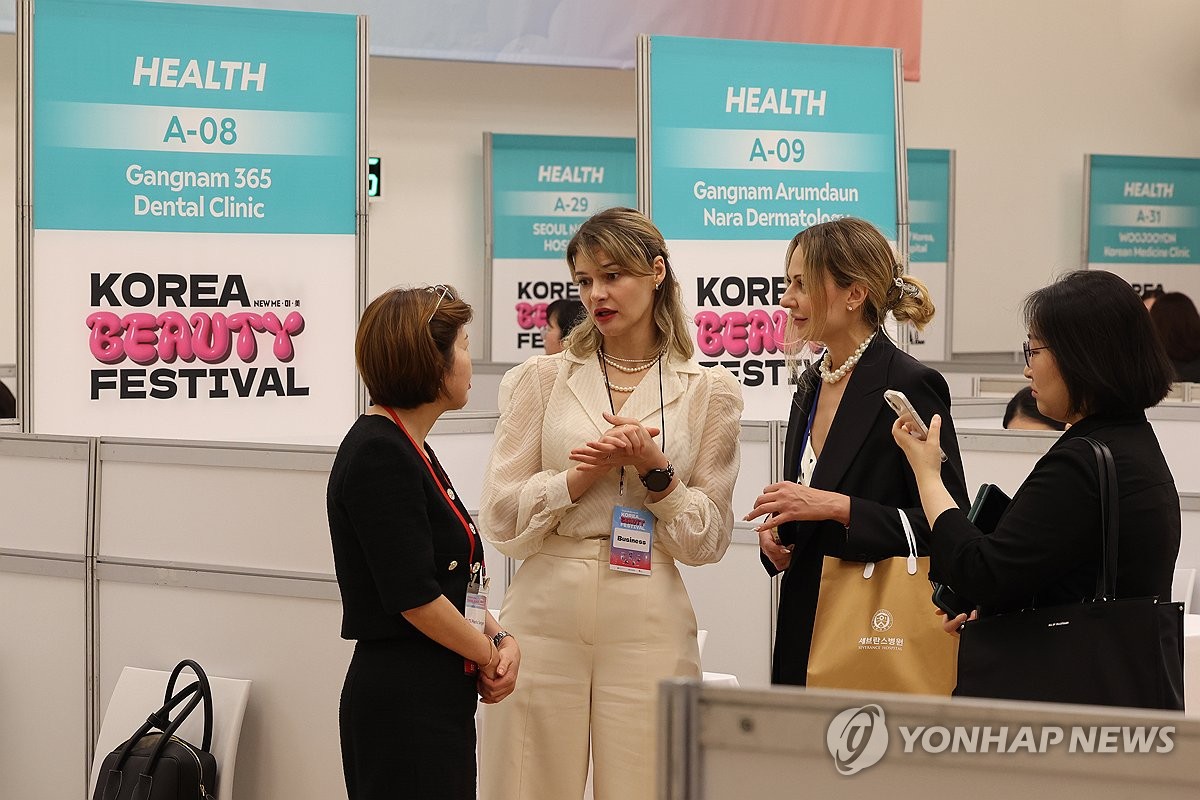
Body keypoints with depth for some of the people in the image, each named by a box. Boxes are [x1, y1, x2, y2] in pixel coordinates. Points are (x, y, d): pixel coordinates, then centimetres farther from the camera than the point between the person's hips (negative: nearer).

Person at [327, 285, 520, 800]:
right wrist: (490, 655, -6)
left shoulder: (408, 448, 16)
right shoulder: (379, 455, -15)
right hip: (405, 703, -10)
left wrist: (498, 638, 2)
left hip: (438, 699, 10)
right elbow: (413, 597, -19)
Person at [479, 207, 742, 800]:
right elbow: (501, 520, 3)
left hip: (648, 623, 0)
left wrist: (654, 471, -8)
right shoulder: (541, 380, 8)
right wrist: (583, 476, -10)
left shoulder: (709, 393, 8)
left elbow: (709, 540, 7)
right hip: (546, 613, 0)